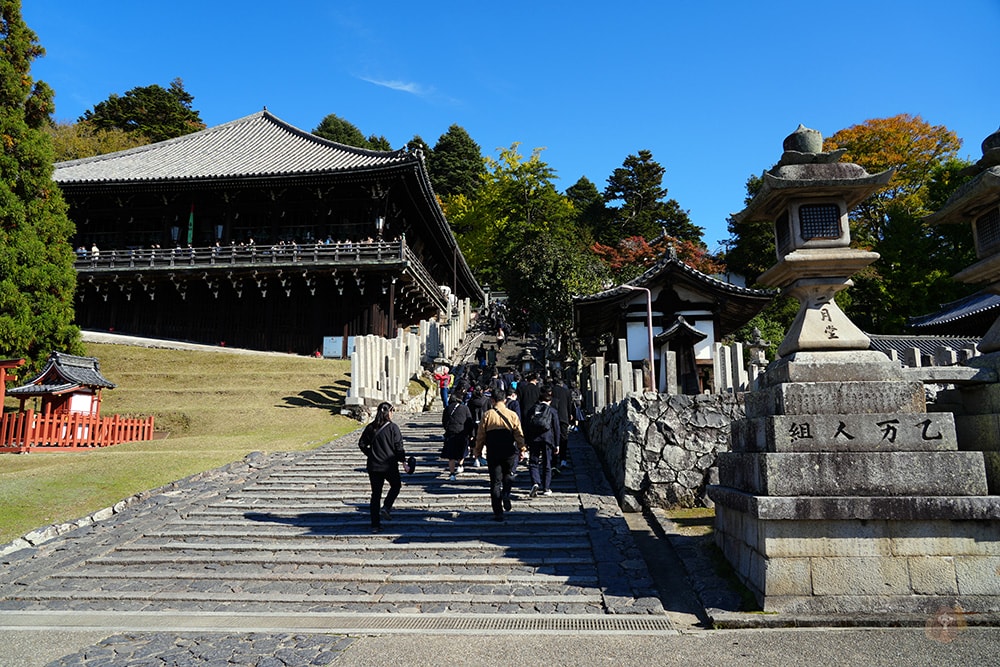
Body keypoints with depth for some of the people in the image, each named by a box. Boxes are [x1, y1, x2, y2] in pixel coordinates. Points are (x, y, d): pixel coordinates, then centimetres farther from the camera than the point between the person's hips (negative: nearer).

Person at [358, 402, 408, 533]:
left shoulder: (370, 427, 2)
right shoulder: (393, 427, -10)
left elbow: (362, 444, 6)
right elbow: (398, 446, -9)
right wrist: (403, 461, 1)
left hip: (373, 466, 4)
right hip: (389, 465, -4)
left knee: (376, 494, 9)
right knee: (396, 485, 23)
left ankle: (375, 525, 10)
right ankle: (386, 508, 4)